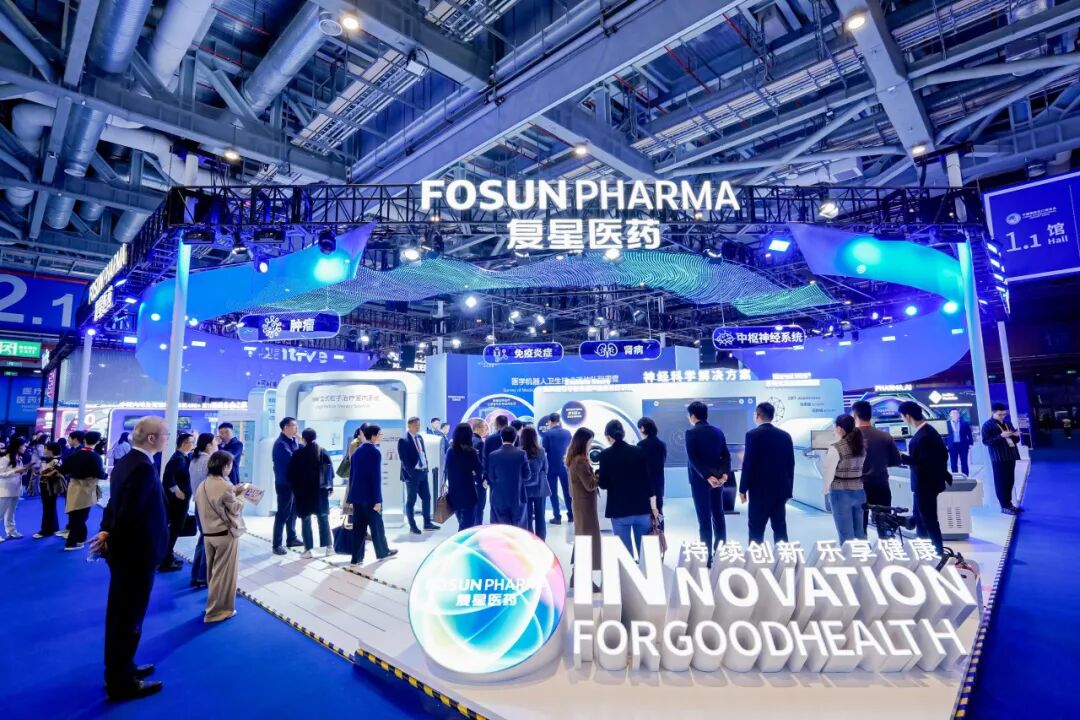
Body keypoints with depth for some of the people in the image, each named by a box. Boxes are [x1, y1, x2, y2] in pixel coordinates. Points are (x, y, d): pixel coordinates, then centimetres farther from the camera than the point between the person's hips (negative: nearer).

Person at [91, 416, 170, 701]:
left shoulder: (127, 461, 7)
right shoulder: (143, 467, -26)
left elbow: (117, 504, 10)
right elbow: (129, 513, -27)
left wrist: (106, 531, 1)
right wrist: (110, 539, -12)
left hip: (125, 550, 10)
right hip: (137, 553, -10)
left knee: (120, 614, 22)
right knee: (129, 617, 5)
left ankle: (120, 668, 37)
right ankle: (121, 682, 20)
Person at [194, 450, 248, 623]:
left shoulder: (202, 485, 4)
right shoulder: (225, 486, -20)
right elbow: (236, 509, -11)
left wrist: (235, 490, 11)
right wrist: (241, 493, 2)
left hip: (208, 534, 8)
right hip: (226, 534, -8)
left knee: (213, 572, 19)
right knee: (224, 573, 5)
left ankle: (213, 606, 30)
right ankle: (217, 610, 13)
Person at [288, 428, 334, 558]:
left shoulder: (298, 454, -7)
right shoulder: (323, 452, 1)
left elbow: (292, 473, -3)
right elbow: (330, 471, 2)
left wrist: (294, 489, 8)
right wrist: (330, 487, 9)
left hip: (303, 491, -2)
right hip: (320, 490, 3)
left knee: (306, 520, 5)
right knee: (323, 519, 11)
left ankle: (308, 550, 6)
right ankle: (329, 547, 12)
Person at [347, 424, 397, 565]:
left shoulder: (357, 451, 9)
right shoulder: (375, 452, -14)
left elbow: (352, 474, 13)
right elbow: (376, 477, -18)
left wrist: (352, 495, 19)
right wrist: (377, 500, -15)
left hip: (357, 495, 7)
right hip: (370, 496, -6)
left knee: (358, 527, 10)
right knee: (376, 525, 10)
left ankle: (356, 558, 12)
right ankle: (383, 552, 25)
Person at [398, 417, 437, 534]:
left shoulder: (420, 437, 12)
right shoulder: (404, 440, -11)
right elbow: (404, 459, -15)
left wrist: (427, 466, 7)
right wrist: (411, 472, -18)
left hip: (423, 472, 7)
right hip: (412, 474, -7)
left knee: (427, 497, 12)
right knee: (411, 500, 4)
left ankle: (427, 523, 23)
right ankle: (412, 526, 14)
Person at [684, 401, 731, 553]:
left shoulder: (691, 432, -10)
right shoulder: (718, 431, 7)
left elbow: (693, 458, -19)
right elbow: (726, 455, 1)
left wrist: (707, 476, -19)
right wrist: (724, 474, -7)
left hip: (700, 480, -5)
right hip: (718, 480, 5)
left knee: (704, 519, 0)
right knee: (718, 516, 13)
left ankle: (707, 555, 4)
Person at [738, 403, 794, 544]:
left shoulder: (753, 435, -11)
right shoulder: (785, 436, 5)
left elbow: (748, 464, -13)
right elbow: (790, 464, 9)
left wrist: (743, 489, -5)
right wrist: (788, 489, 17)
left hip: (760, 490, -5)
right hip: (781, 490, 6)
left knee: (756, 530, 1)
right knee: (780, 528, 12)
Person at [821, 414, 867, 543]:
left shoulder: (836, 447, -15)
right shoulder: (862, 445, 4)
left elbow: (828, 471, -12)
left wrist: (827, 490, 1)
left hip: (841, 492, -6)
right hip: (860, 491, 6)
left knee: (846, 534, 3)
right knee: (860, 531, 16)